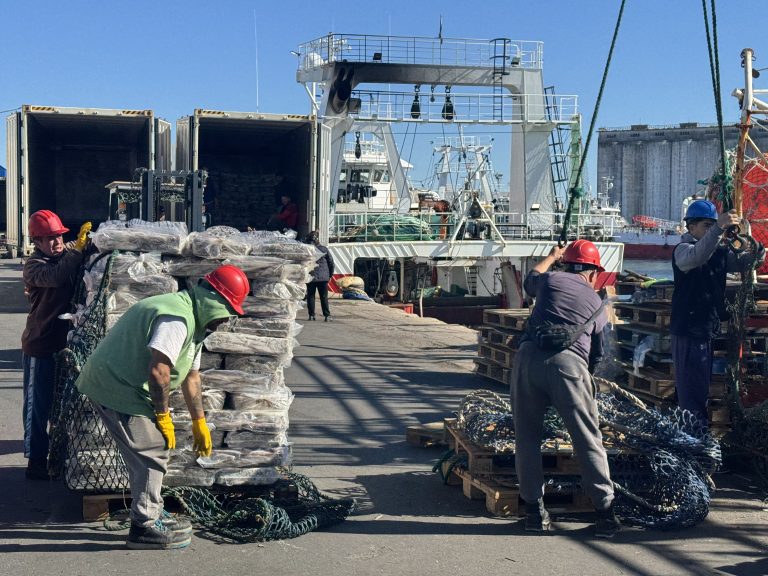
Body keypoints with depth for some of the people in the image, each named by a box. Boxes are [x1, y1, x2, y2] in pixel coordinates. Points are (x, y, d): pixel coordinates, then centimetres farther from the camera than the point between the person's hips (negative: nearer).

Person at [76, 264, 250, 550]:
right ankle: (145, 526, 2)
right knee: (153, 451, -6)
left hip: (109, 383, 11)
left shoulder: (192, 321, 15)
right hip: (115, 388, -11)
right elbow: (158, 370, -30)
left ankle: (151, 513, 29)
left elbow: (190, 376, 22)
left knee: (147, 451, 18)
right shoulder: (177, 318, -22)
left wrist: (199, 422, 25)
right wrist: (163, 415, -16)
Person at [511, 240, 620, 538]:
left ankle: (534, 509, 15)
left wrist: (552, 256, 60)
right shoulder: (597, 303, 20)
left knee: (527, 437, 12)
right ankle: (605, 511, 8)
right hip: (569, 363, -1)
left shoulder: (551, 280, 19)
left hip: (528, 356, 1)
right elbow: (598, 355, 20)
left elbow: (529, 279, 44)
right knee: (588, 440, 5)